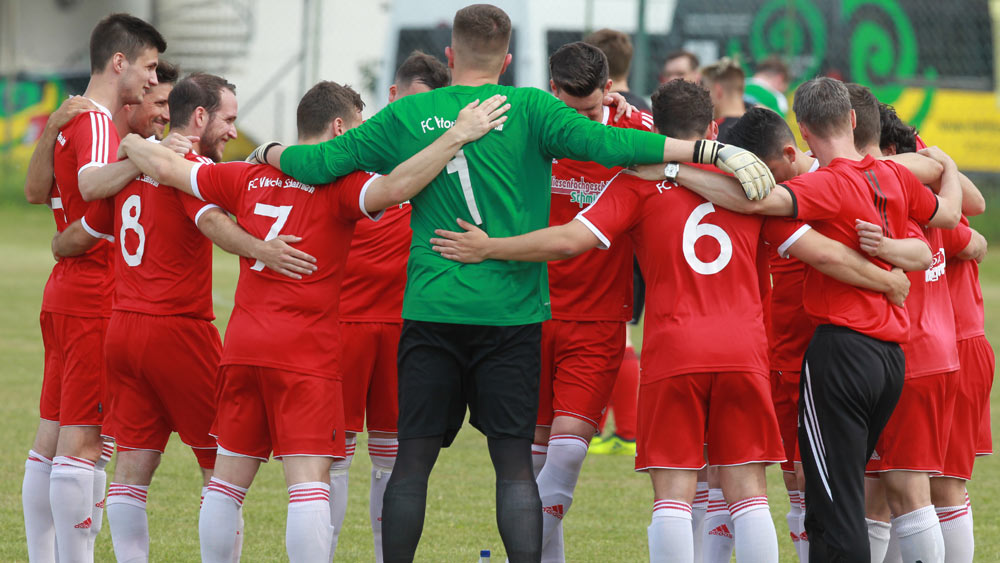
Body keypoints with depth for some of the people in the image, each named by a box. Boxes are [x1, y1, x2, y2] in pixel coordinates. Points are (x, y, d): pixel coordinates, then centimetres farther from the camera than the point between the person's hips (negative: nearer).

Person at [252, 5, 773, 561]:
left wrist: (269, 152, 28)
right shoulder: (529, 108, -2)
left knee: (414, 459, 7)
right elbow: (602, 143, -14)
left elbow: (319, 164, 6)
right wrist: (714, 151, -17)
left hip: (431, 308, 1)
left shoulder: (406, 116, 5)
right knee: (515, 463, 1)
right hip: (510, 312, -1)